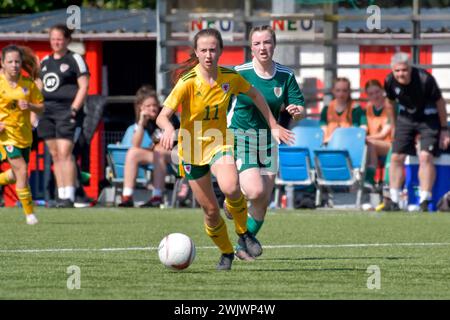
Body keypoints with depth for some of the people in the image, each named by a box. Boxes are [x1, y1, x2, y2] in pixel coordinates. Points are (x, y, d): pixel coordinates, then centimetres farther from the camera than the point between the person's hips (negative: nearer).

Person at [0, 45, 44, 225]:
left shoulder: (28, 83, 1)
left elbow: (41, 107, 7)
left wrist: (30, 106, -14)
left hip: (23, 134, 5)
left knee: (16, 175, 13)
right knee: (22, 171, -14)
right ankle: (29, 214, -7)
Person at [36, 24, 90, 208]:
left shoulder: (74, 59, 0)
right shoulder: (45, 61, 19)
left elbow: (84, 86, -5)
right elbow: (39, 87, 23)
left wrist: (74, 109, -14)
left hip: (65, 110, -7)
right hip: (47, 110, 7)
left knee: (64, 153, -13)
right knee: (55, 155, 6)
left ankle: (69, 196, -13)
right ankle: (61, 194, 10)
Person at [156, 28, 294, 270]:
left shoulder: (230, 77, -8)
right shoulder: (188, 82, -18)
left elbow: (255, 96, 13)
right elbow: (162, 116, -26)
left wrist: (273, 126, 11)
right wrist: (168, 128, -49)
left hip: (219, 143, 1)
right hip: (191, 148, -1)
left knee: (230, 187, -31)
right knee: (210, 210, 2)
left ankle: (243, 232, -4)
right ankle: (226, 253, 29)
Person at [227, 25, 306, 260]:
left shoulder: (285, 76, -1)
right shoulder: (239, 73, -11)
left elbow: (301, 110, 1)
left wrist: (298, 111, -23)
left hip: (267, 142, 4)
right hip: (239, 138, -4)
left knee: (263, 202, 4)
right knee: (256, 192, -23)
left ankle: (243, 247, 22)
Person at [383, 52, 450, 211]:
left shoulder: (425, 79, -29)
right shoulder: (390, 81, -17)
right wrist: (394, 125, 11)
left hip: (429, 118, -4)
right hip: (405, 118, 4)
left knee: (425, 157, -18)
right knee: (396, 157, -2)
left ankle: (424, 201, -12)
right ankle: (394, 201, 6)